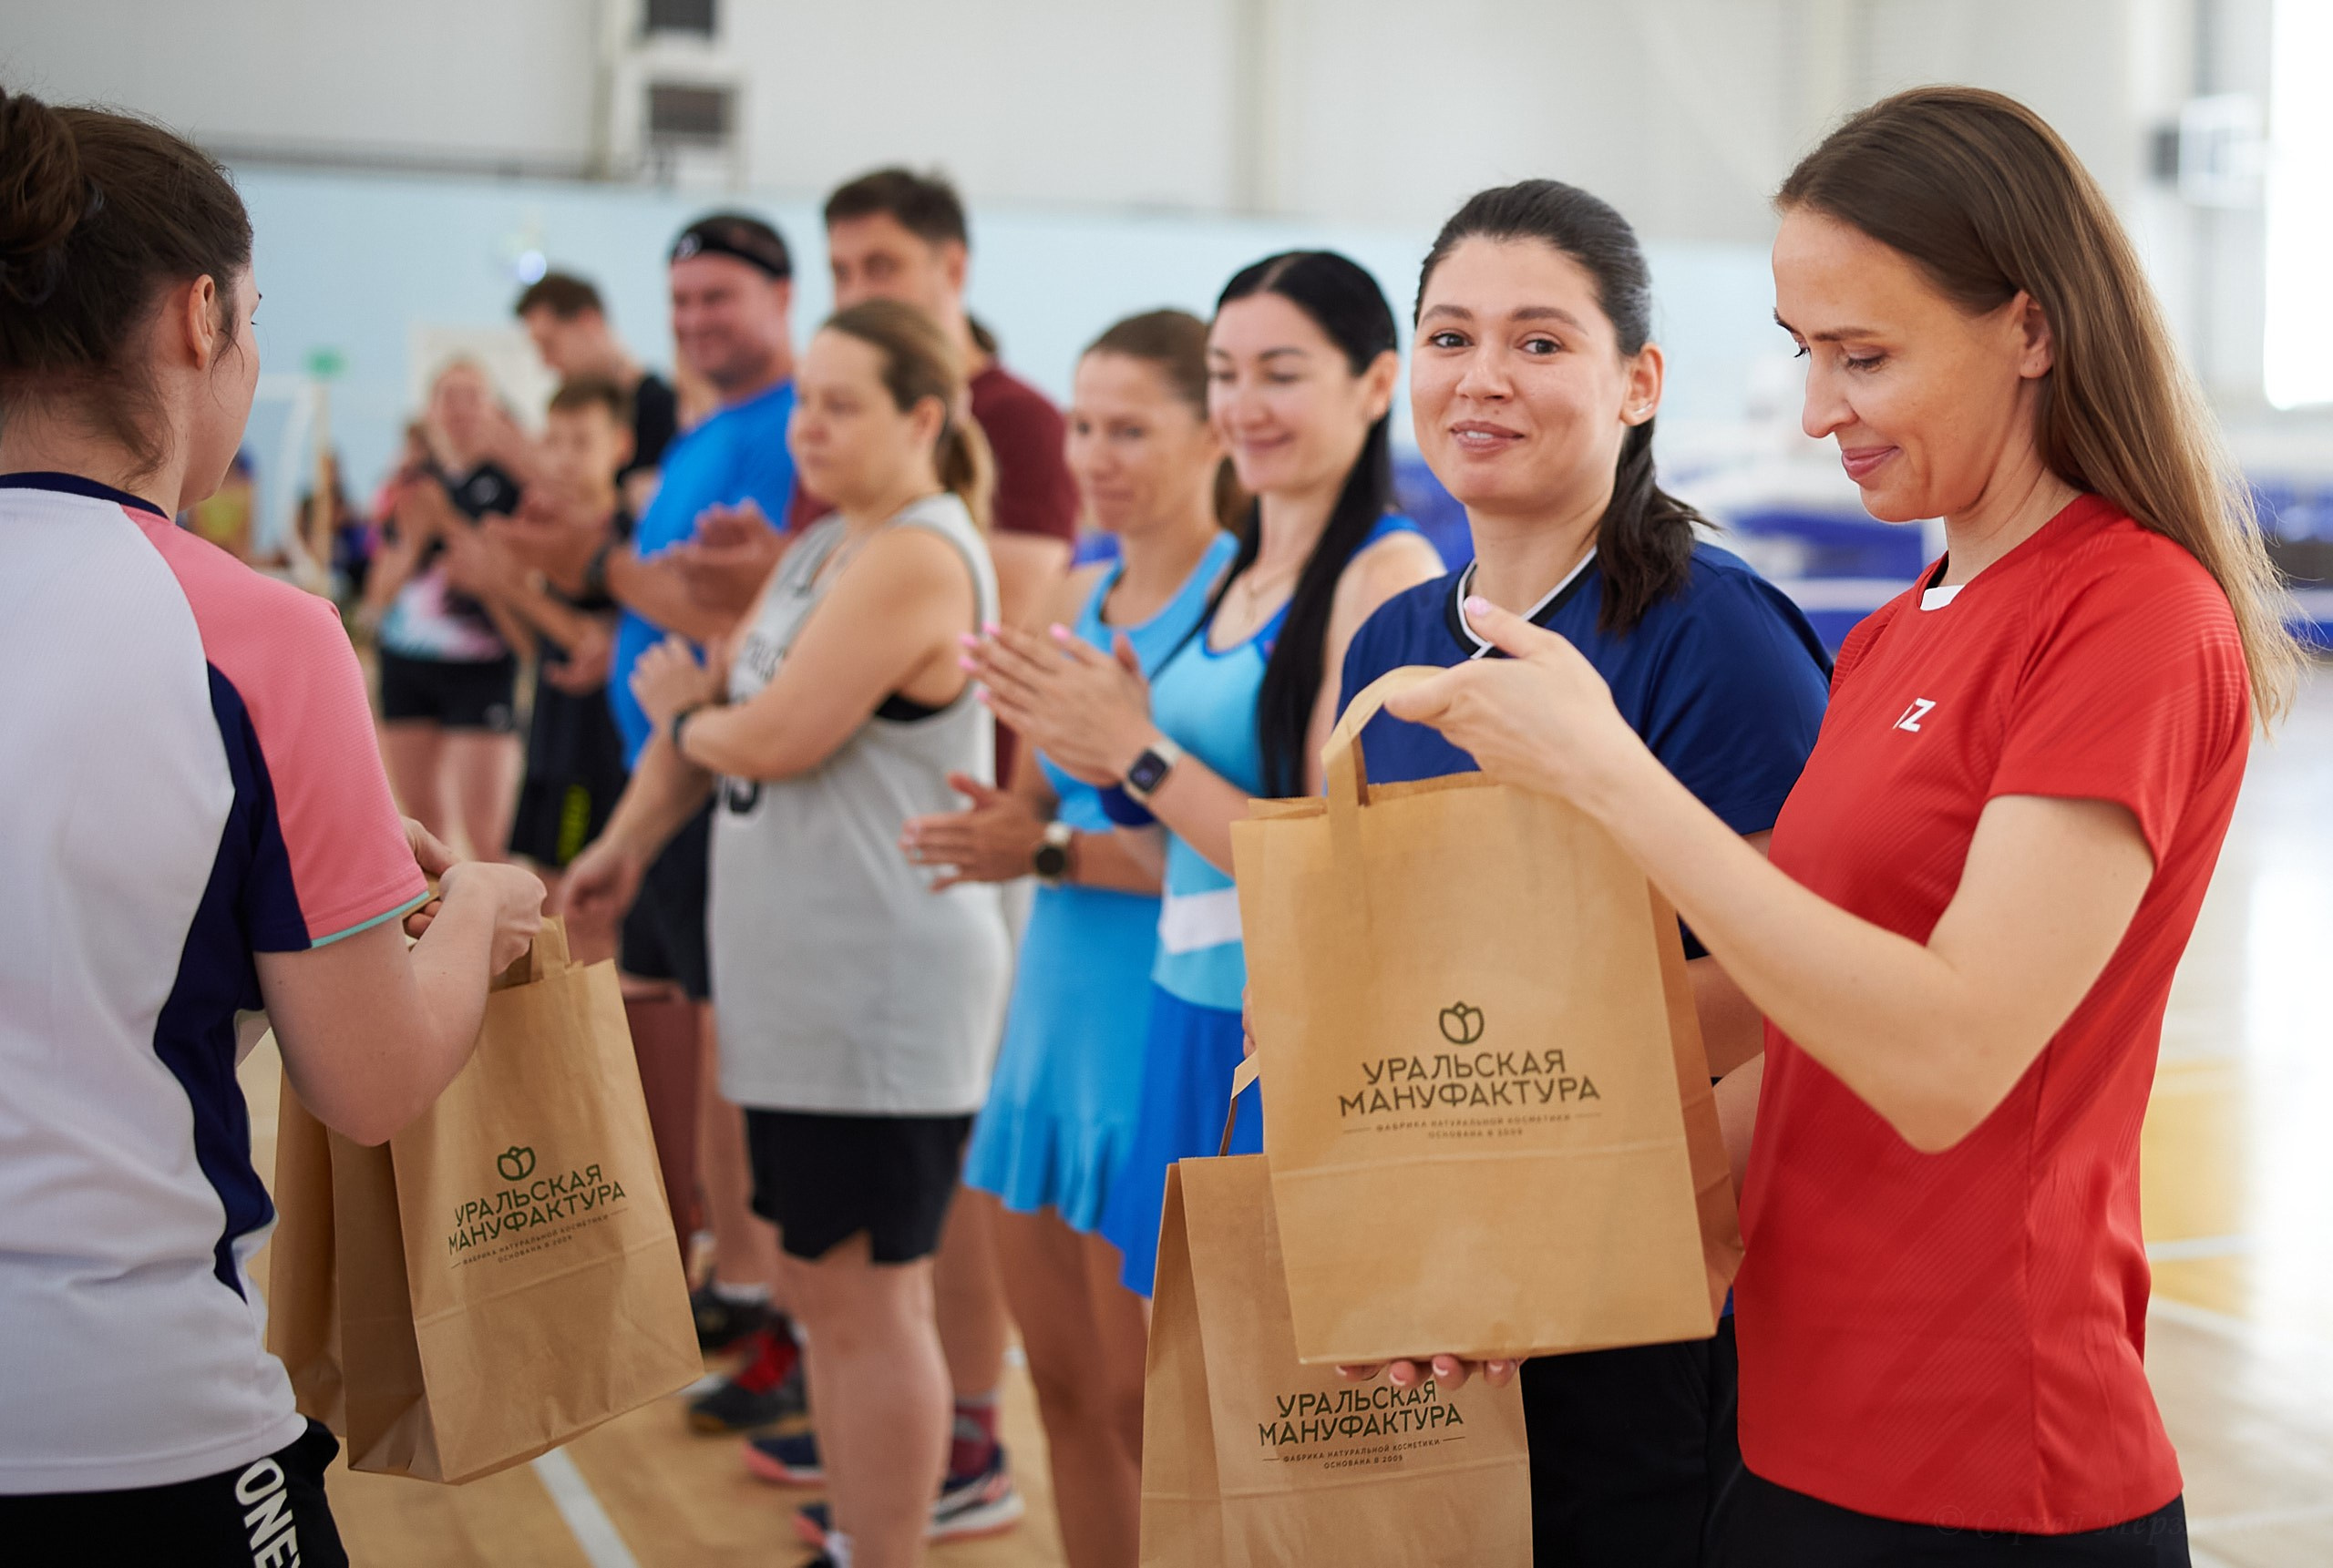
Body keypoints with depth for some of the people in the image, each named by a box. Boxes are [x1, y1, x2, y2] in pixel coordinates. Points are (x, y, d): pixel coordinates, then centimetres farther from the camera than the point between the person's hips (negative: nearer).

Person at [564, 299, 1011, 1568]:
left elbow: (773, 738, -21)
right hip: (800, 980, 10)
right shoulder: (823, 548, 15)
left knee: (865, 1297, -2)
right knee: (821, 1281, 18)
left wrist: (685, 715, 0)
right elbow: (712, 701, 16)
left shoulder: (917, 559, -16)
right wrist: (627, 841, 4)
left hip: (883, 992, -10)